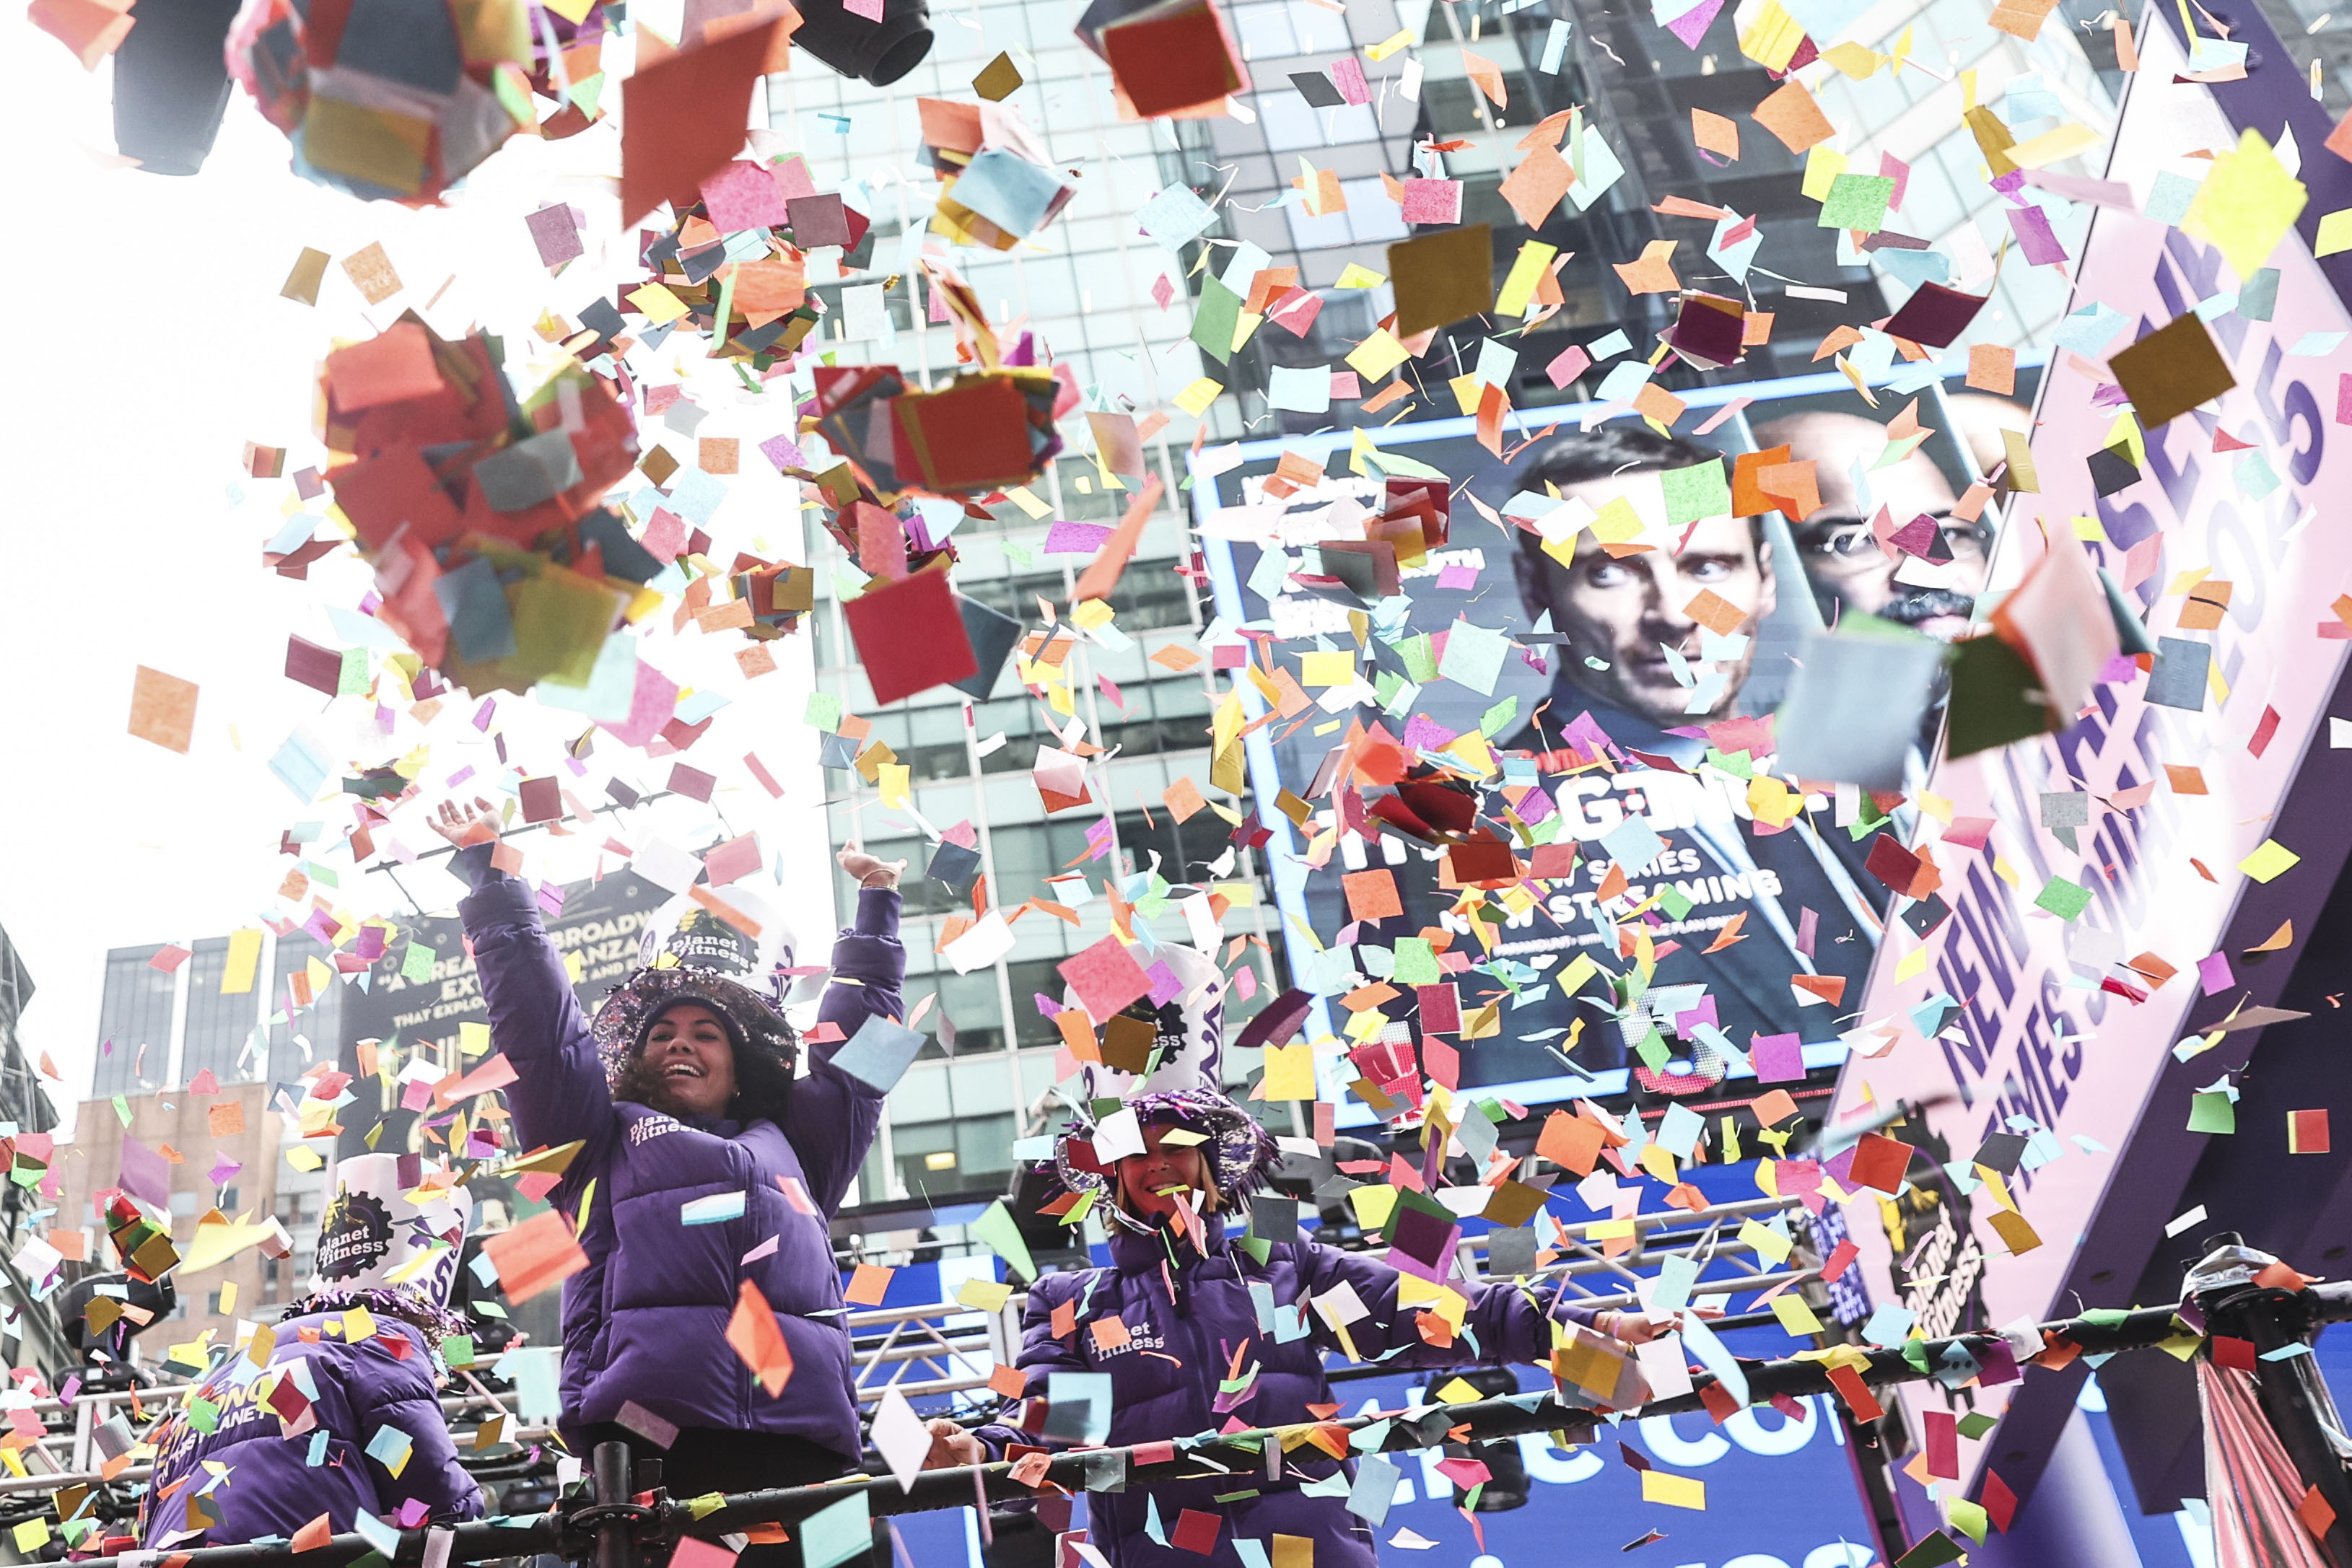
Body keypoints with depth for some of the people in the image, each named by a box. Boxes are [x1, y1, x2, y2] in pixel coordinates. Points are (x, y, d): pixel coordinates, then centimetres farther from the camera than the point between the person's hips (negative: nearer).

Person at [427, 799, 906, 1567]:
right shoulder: (603, 1138, 26)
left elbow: (858, 1037, 41)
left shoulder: (792, 1145, 32)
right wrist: (489, 870, 27)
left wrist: (876, 902, 49)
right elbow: (537, 1018, 24)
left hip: (799, 1442, 2)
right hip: (647, 1438, -2)